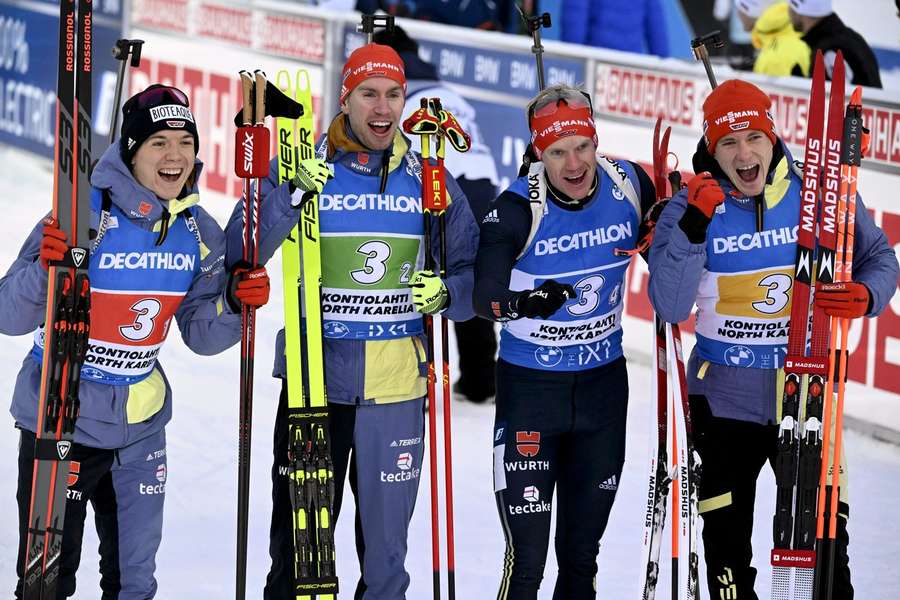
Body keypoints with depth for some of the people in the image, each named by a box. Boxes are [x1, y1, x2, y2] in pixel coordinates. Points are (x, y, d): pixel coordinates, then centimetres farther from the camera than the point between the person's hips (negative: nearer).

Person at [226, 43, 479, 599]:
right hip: (315, 384, -2)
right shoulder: (303, 168, -1)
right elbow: (239, 255, -10)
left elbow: (473, 268, 14)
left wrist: (448, 293, -8)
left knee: (386, 548, 9)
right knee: (298, 545, 1)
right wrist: (292, 196, -24)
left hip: (397, 389, 2)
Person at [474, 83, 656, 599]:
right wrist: (521, 303, -49)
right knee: (527, 558, -8)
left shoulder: (630, 185, -7)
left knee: (583, 549, 17)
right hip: (530, 385, -4)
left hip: (604, 382, 4)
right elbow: (484, 294, -31)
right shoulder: (518, 208, -18)